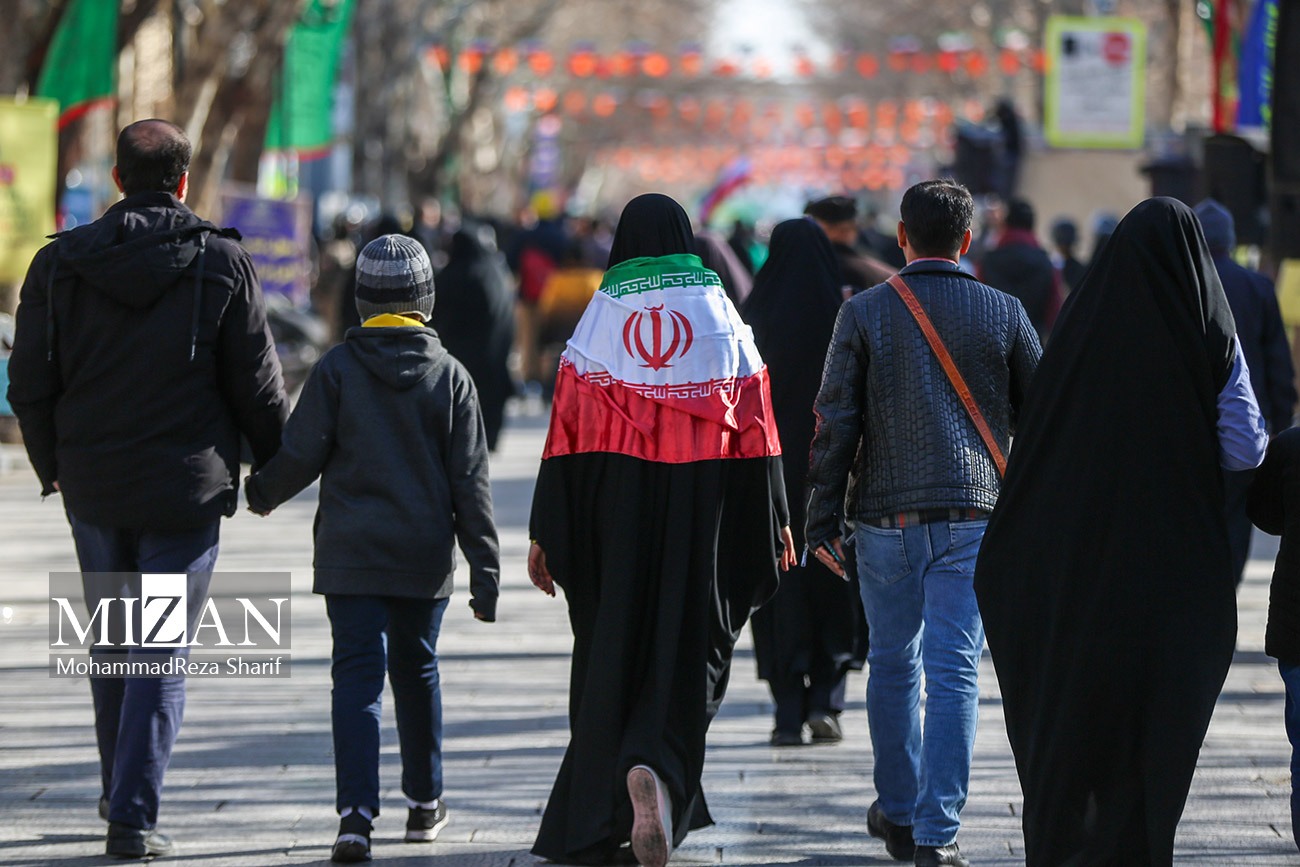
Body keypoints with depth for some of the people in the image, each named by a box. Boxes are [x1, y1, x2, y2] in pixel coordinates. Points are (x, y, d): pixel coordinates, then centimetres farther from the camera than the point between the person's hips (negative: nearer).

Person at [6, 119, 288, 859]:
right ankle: (133, 817, -6)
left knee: (112, 644, 20)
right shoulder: (224, 264, -7)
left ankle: (124, 791, 31)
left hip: (93, 488, 3)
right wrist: (277, 466, 13)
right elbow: (258, 387, -5)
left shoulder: (59, 264, -1)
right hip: (185, 491, -3)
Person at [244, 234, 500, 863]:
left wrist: (261, 494, 18)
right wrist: (484, 569, 2)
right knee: (417, 670, 17)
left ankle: (356, 813, -19)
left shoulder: (337, 369, -5)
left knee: (357, 676, -5)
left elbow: (300, 454, -5)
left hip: (351, 553, -2)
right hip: (425, 557, 2)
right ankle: (424, 802, 29)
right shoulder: (450, 375, 0)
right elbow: (470, 481, -1)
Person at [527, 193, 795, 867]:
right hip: (701, 512, 0)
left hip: (614, 508, 0)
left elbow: (566, 433, -2)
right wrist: (776, 522, 9)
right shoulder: (720, 316, 3)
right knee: (689, 647, 5)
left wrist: (545, 534, 2)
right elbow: (755, 428, 2)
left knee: (611, 643, 8)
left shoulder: (599, 317, 1)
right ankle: (656, 770, -22)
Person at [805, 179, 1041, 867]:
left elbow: (835, 422, -3)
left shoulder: (864, 313, -1)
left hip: (886, 515, 1)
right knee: (953, 671, -3)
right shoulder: (1003, 313, 2)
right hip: (973, 514, -1)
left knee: (892, 662, 16)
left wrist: (823, 518, 1)